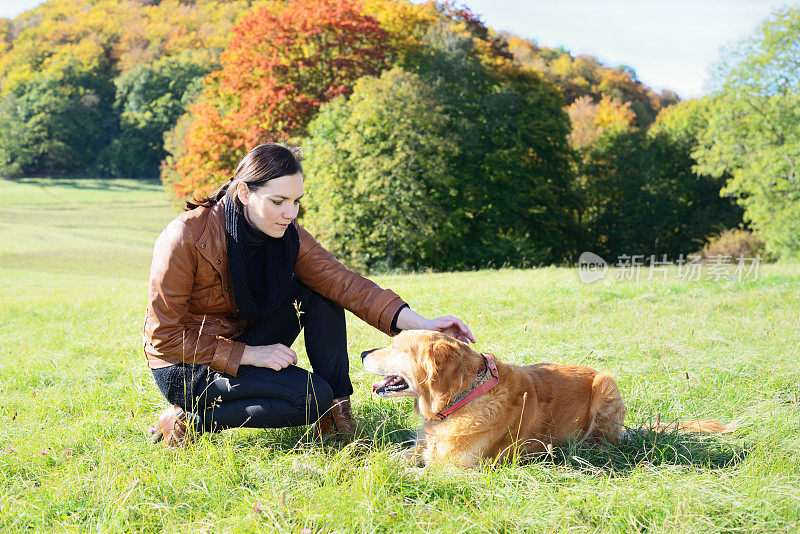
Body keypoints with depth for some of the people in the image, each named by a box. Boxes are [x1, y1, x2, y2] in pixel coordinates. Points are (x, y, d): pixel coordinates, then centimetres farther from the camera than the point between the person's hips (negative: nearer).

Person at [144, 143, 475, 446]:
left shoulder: (286, 234, -7)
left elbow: (342, 282, -16)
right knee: (312, 397, -22)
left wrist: (421, 324, -28)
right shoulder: (186, 237, -24)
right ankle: (194, 418, -10)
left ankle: (337, 407, -3)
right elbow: (165, 334, -21)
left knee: (319, 291, -10)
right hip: (184, 369, -6)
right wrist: (249, 354, -25)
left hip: (242, 344, 6)